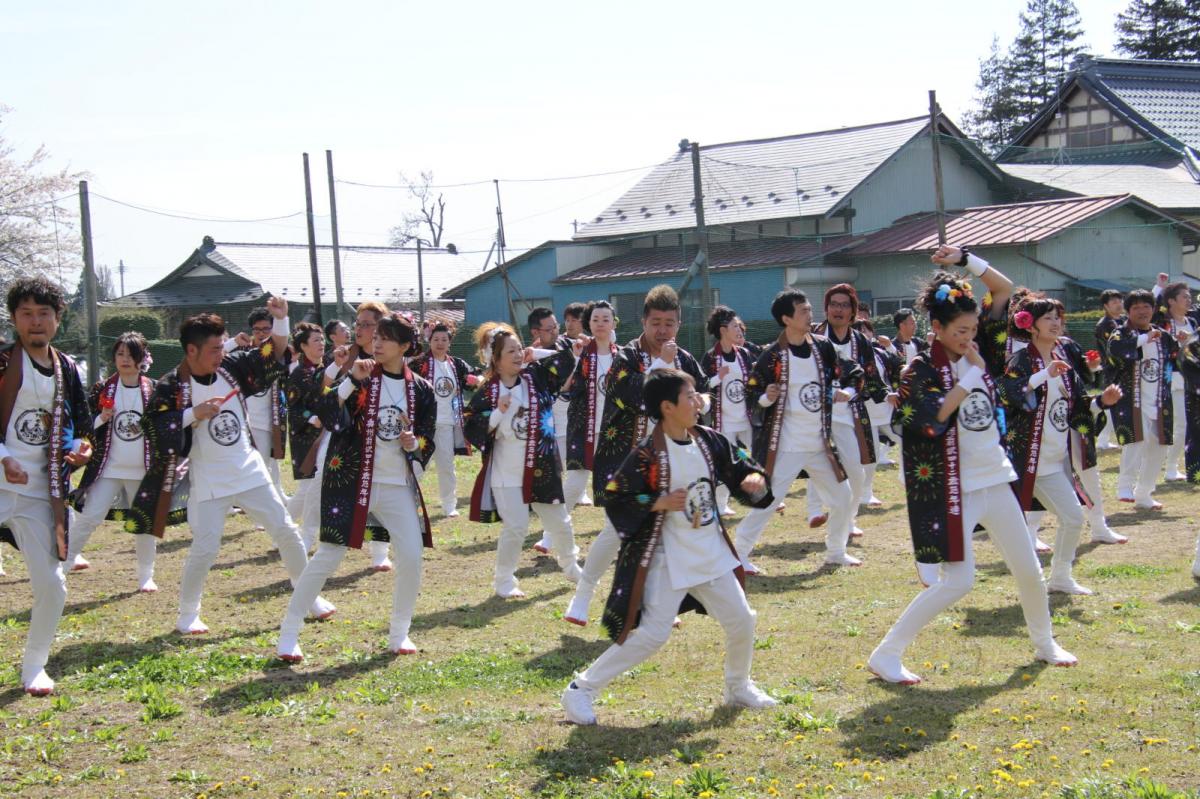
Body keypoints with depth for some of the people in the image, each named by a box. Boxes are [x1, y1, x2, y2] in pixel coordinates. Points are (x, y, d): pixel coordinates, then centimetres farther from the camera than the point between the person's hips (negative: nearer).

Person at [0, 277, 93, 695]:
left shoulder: (66, 370, 9)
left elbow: (76, 421, 22)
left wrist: (78, 447, 2)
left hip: (40, 493, 4)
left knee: (51, 585, 3)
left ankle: (34, 666, 22)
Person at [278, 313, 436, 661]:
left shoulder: (421, 389, 4)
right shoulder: (361, 377, -4)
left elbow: (428, 441, 10)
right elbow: (326, 415, -16)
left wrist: (414, 443, -12)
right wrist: (352, 381, -25)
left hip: (399, 486, 3)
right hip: (351, 481, -3)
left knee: (411, 557, -4)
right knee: (328, 556, -3)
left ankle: (399, 634, 16)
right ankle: (288, 635, 7)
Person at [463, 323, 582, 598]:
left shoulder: (536, 377, 0)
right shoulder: (487, 393, -9)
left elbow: (561, 364, -5)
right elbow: (469, 429, -12)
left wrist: (573, 351, -23)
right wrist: (497, 413, -22)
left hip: (541, 471, 4)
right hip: (507, 475, -4)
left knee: (560, 524, 14)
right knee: (516, 528, -8)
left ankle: (570, 566, 40)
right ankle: (504, 581, 11)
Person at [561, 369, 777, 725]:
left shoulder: (709, 441, 1)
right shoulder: (646, 456, -18)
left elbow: (740, 468, 11)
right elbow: (615, 502, -16)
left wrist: (755, 480, -11)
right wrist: (657, 504, -26)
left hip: (711, 554, 7)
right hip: (667, 559, -6)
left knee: (741, 621, 11)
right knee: (650, 635, -9)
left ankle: (738, 687, 38)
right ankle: (581, 689, 4)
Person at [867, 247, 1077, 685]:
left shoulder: (976, 350, 4)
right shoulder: (920, 369, -11)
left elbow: (1004, 289, 7)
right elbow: (934, 419, -28)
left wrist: (966, 260, -7)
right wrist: (972, 372, -19)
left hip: (995, 480, 6)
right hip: (953, 487, -6)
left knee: (1028, 570, 13)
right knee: (957, 582, -11)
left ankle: (1044, 644, 37)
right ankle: (885, 656, -3)